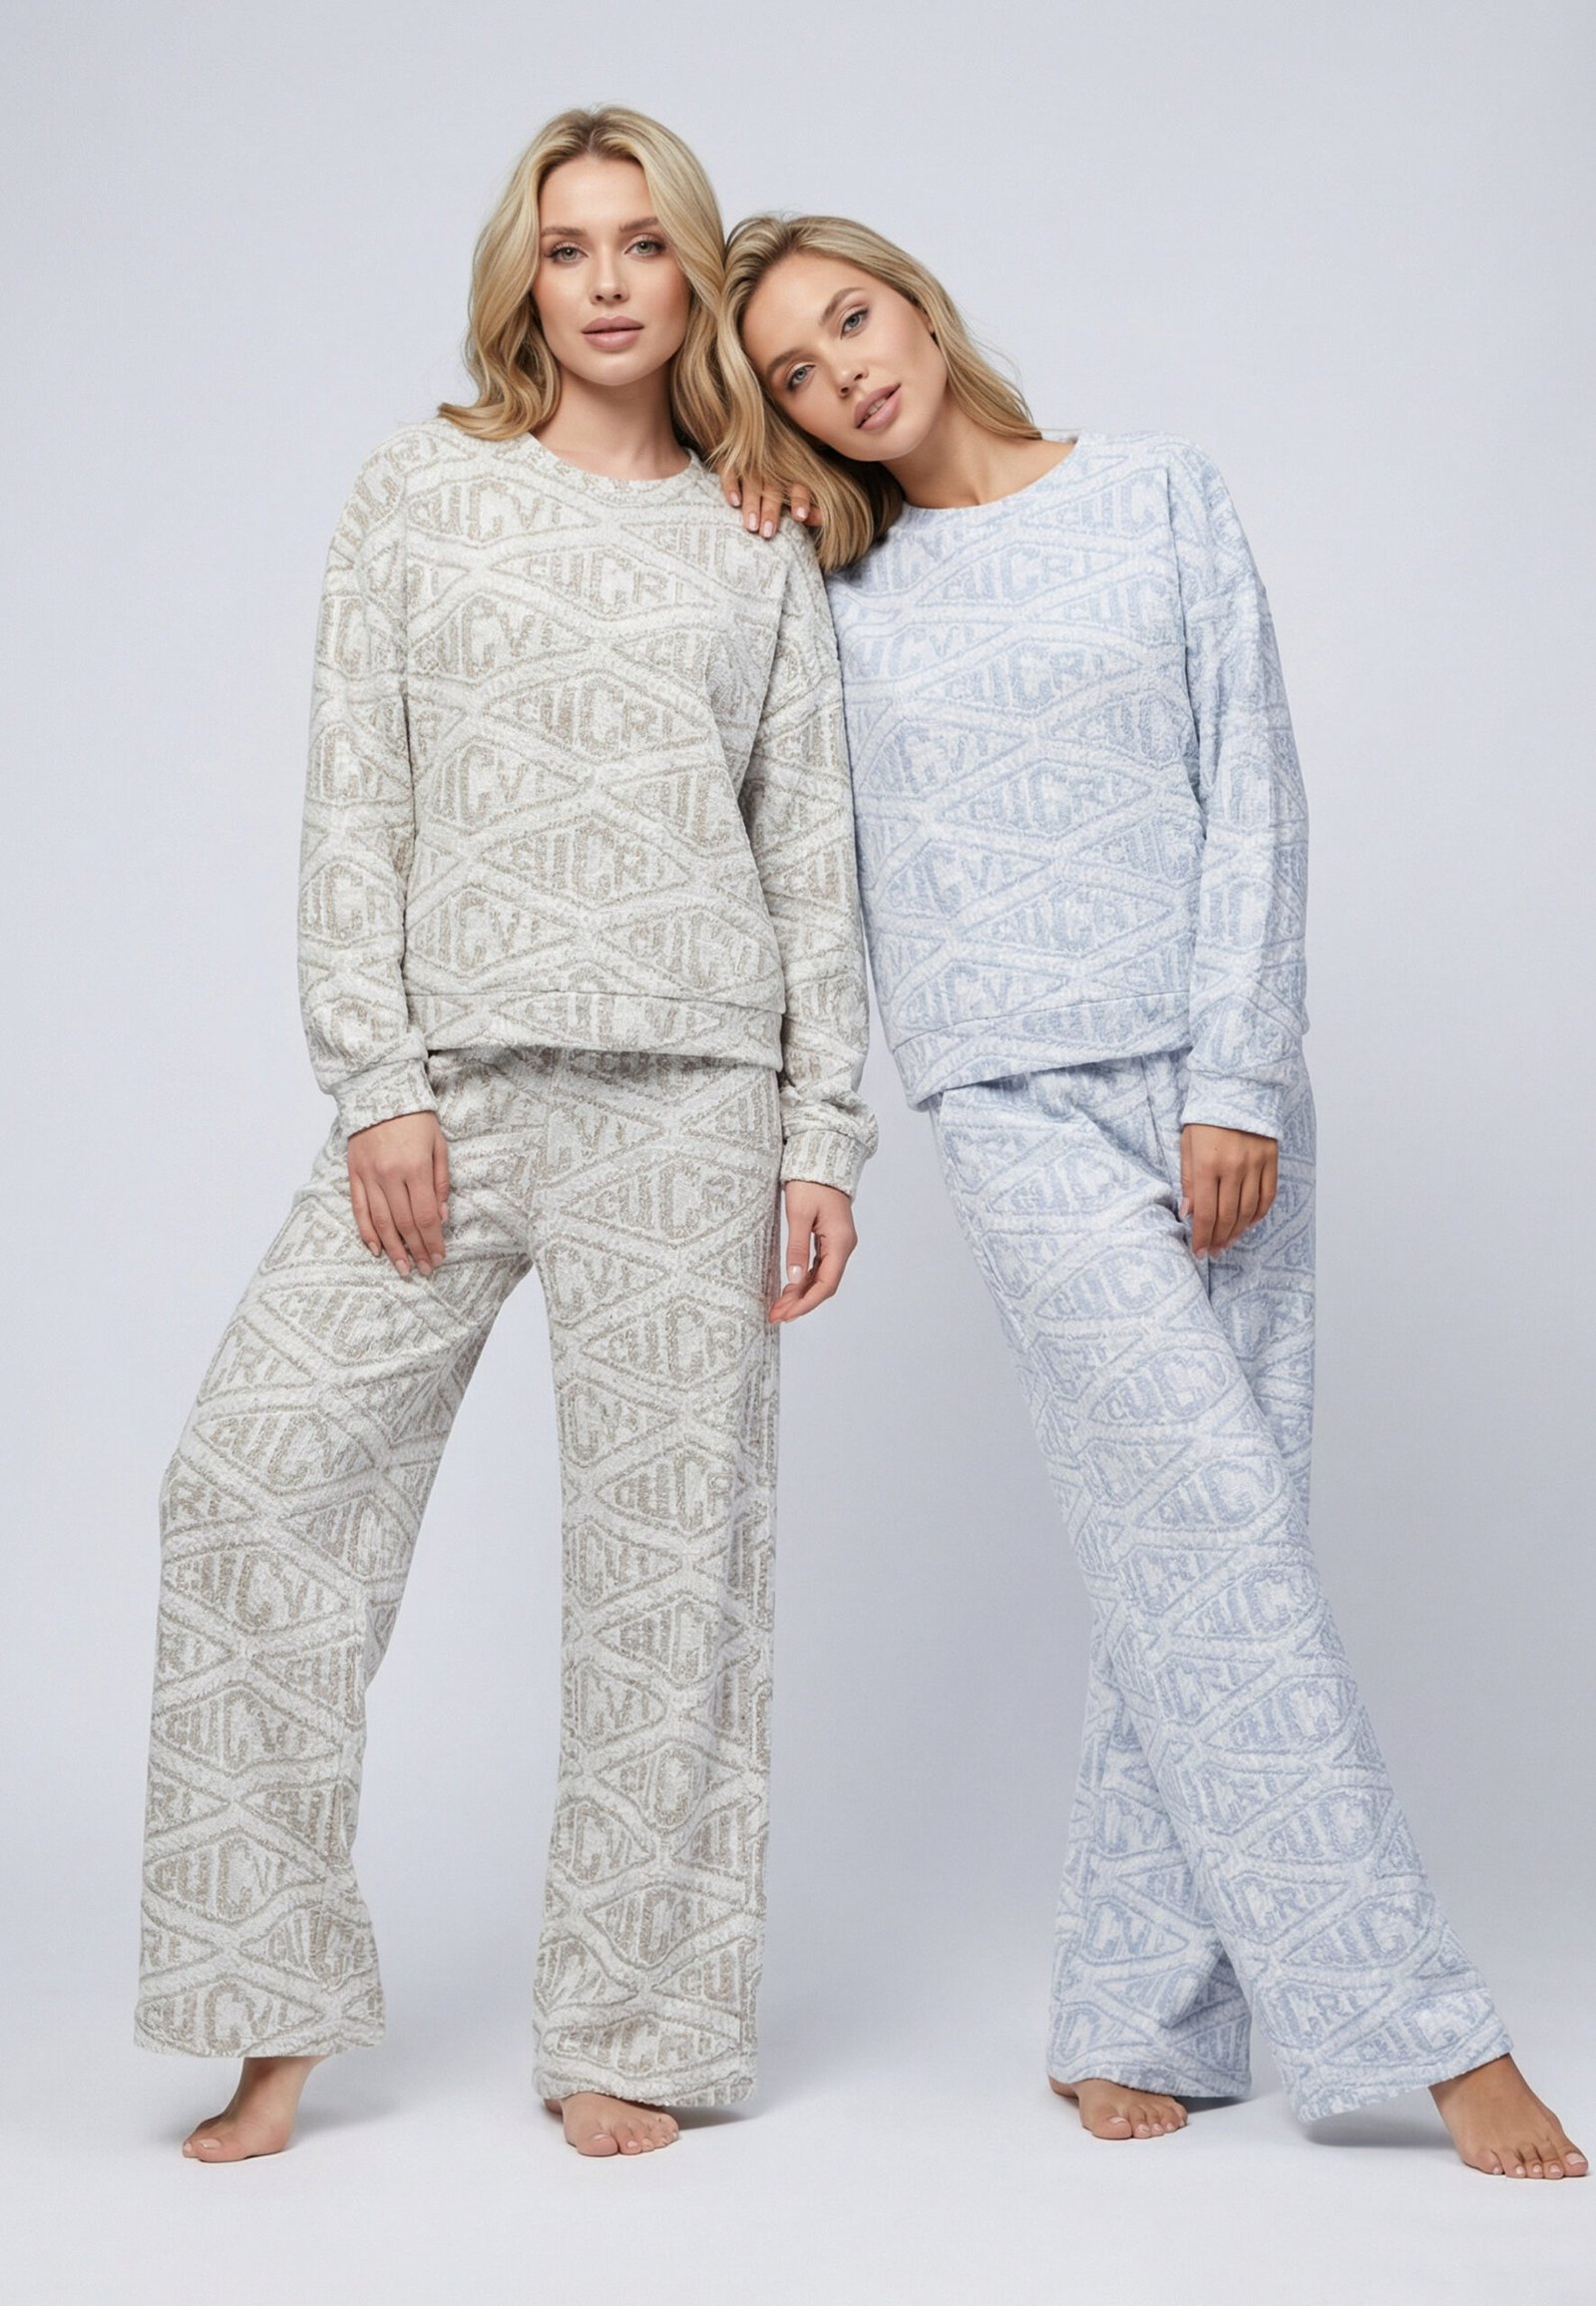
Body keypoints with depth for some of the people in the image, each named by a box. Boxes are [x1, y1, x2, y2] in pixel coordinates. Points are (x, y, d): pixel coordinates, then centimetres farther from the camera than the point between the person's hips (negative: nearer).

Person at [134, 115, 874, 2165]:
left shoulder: (760, 545, 11)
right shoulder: (421, 491, 9)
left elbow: (811, 847, 9)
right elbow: (354, 804, 4)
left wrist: (825, 1134, 2)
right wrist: (377, 1084, -5)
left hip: (687, 1098, 0)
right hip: (450, 1079, 0)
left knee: (667, 1540, 1)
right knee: (257, 1472, -8)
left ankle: (627, 2032, 13)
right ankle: (278, 2010, 5)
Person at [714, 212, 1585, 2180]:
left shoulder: (1158, 493, 8)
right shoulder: (846, 600, 10)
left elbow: (1251, 790, 2)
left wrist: (1238, 1081, -4)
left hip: (1217, 1080, 1)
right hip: (1025, 1099, -1)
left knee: (1201, 1559, -1)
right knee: (1218, 1530, -10)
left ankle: (1134, 2021, 7)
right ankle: (1415, 2023, -6)